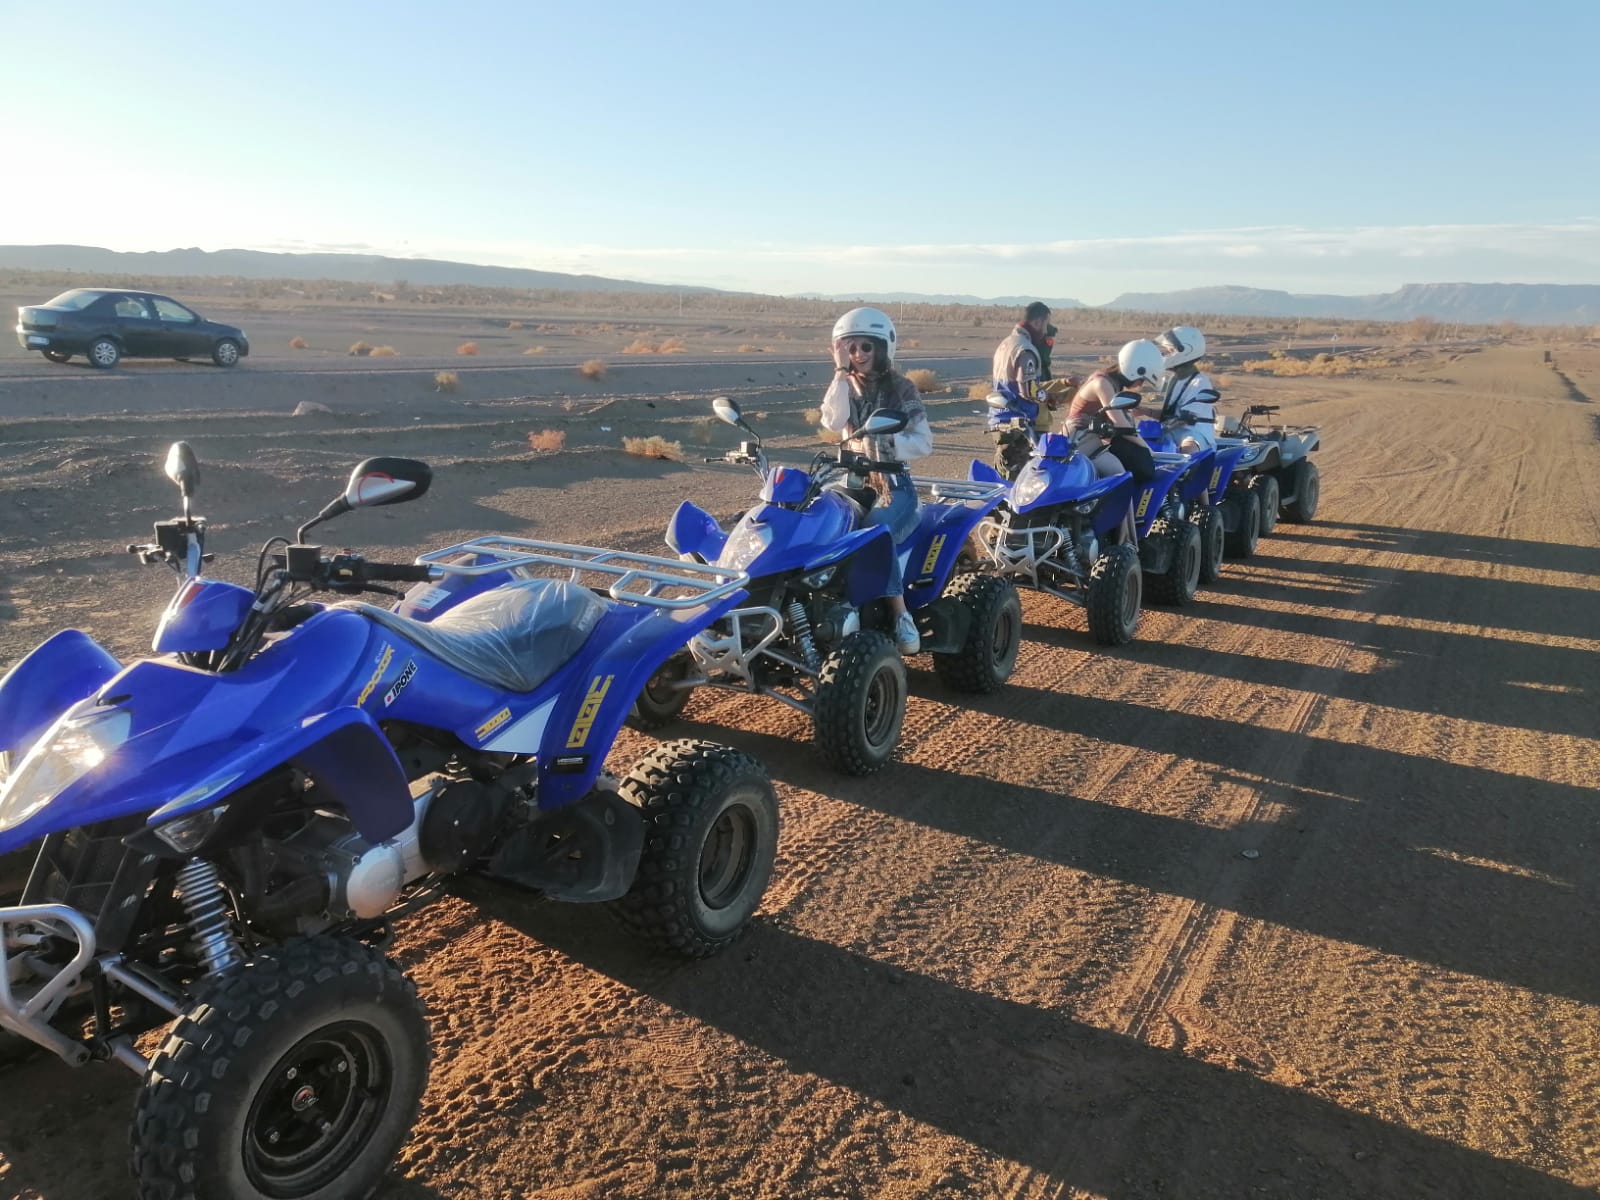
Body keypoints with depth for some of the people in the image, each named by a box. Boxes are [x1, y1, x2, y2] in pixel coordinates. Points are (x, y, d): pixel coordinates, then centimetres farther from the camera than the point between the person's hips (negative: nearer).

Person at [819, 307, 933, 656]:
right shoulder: (844, 388, 11)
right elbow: (833, 422, -12)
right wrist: (842, 372, -13)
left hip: (893, 484, -3)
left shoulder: (902, 389, 2)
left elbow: (924, 443, -7)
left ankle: (901, 615, -31)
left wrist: (882, 442, -21)